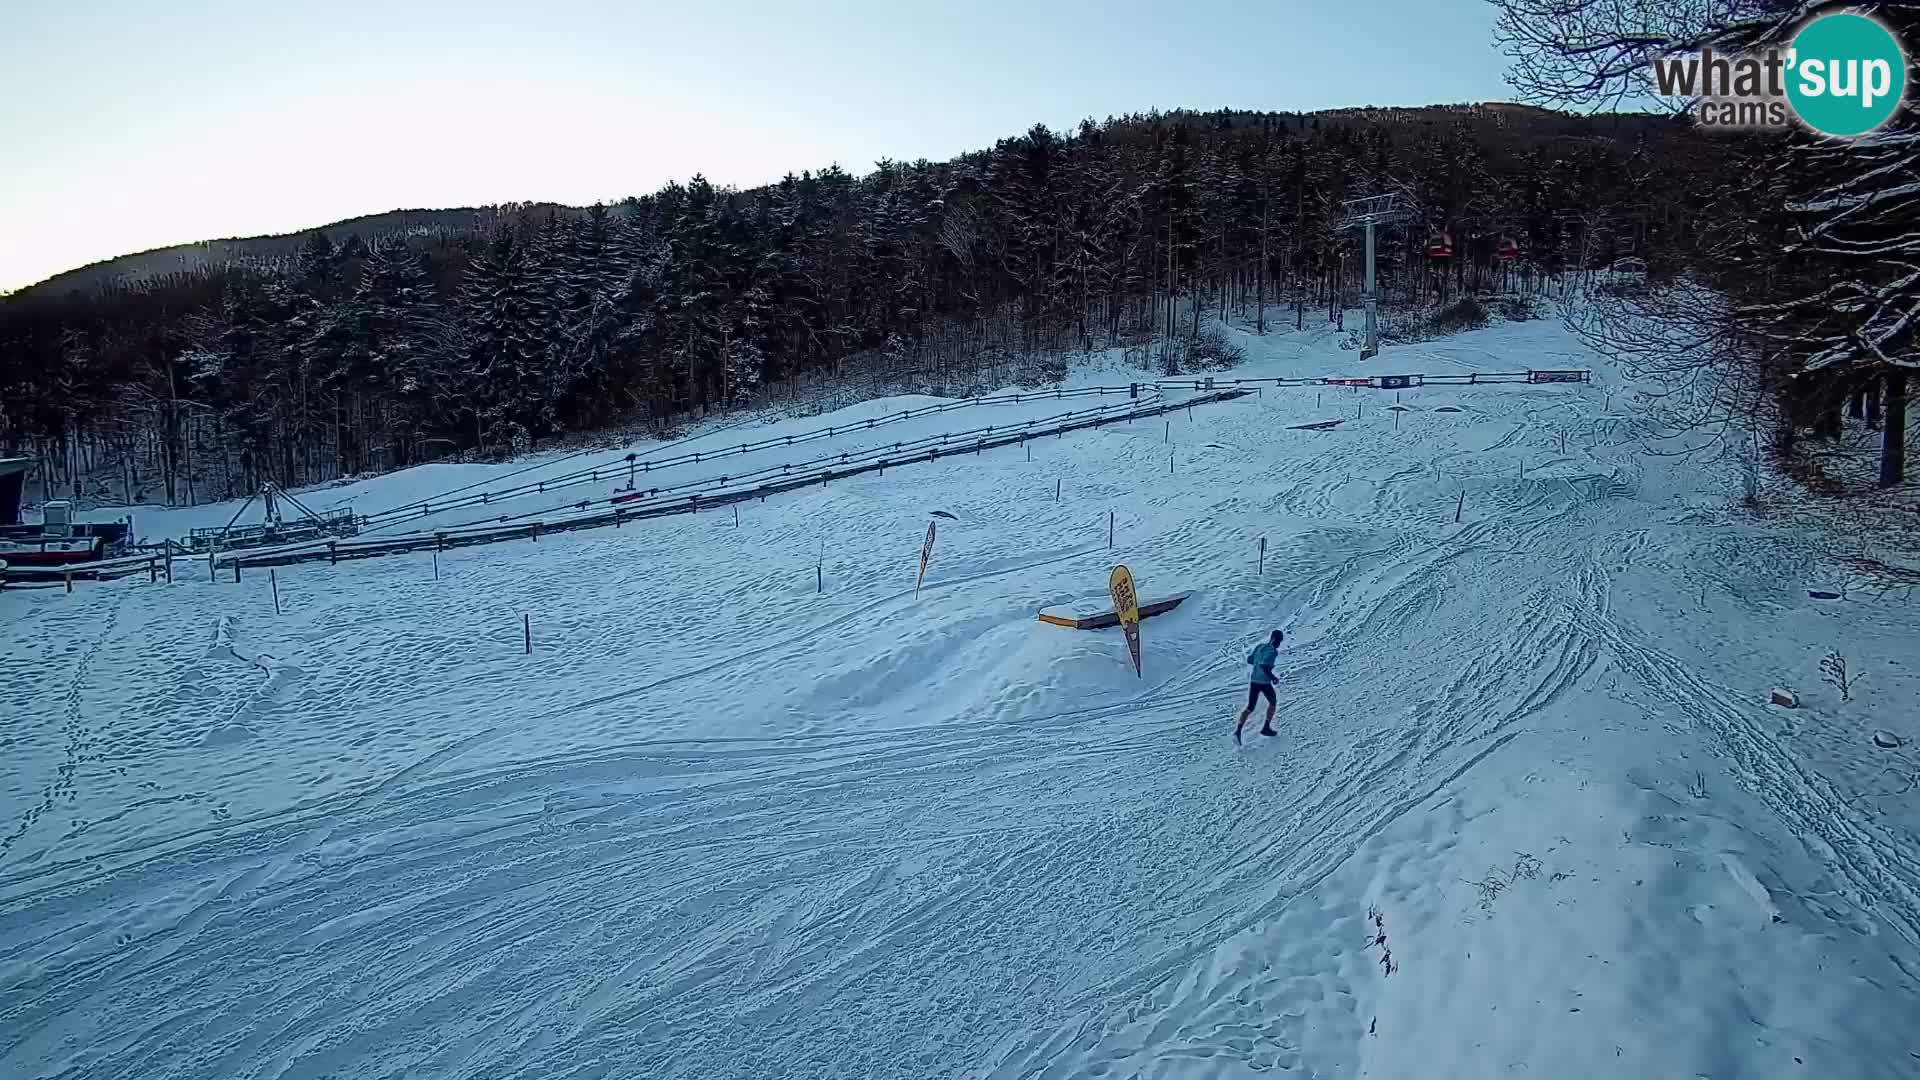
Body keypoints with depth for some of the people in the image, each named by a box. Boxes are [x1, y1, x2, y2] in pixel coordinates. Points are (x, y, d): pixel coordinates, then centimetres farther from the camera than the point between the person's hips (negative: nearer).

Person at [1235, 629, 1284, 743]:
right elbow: (1264, 666, -25)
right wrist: (1273, 677, -13)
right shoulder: (1273, 651, -15)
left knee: (1249, 708, 9)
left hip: (1253, 681, 6)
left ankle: (1237, 730, -9)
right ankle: (1266, 728, 28)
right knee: (1273, 702, 23)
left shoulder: (1259, 647, 6)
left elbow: (1249, 660, 11)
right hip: (1264, 683, -6)